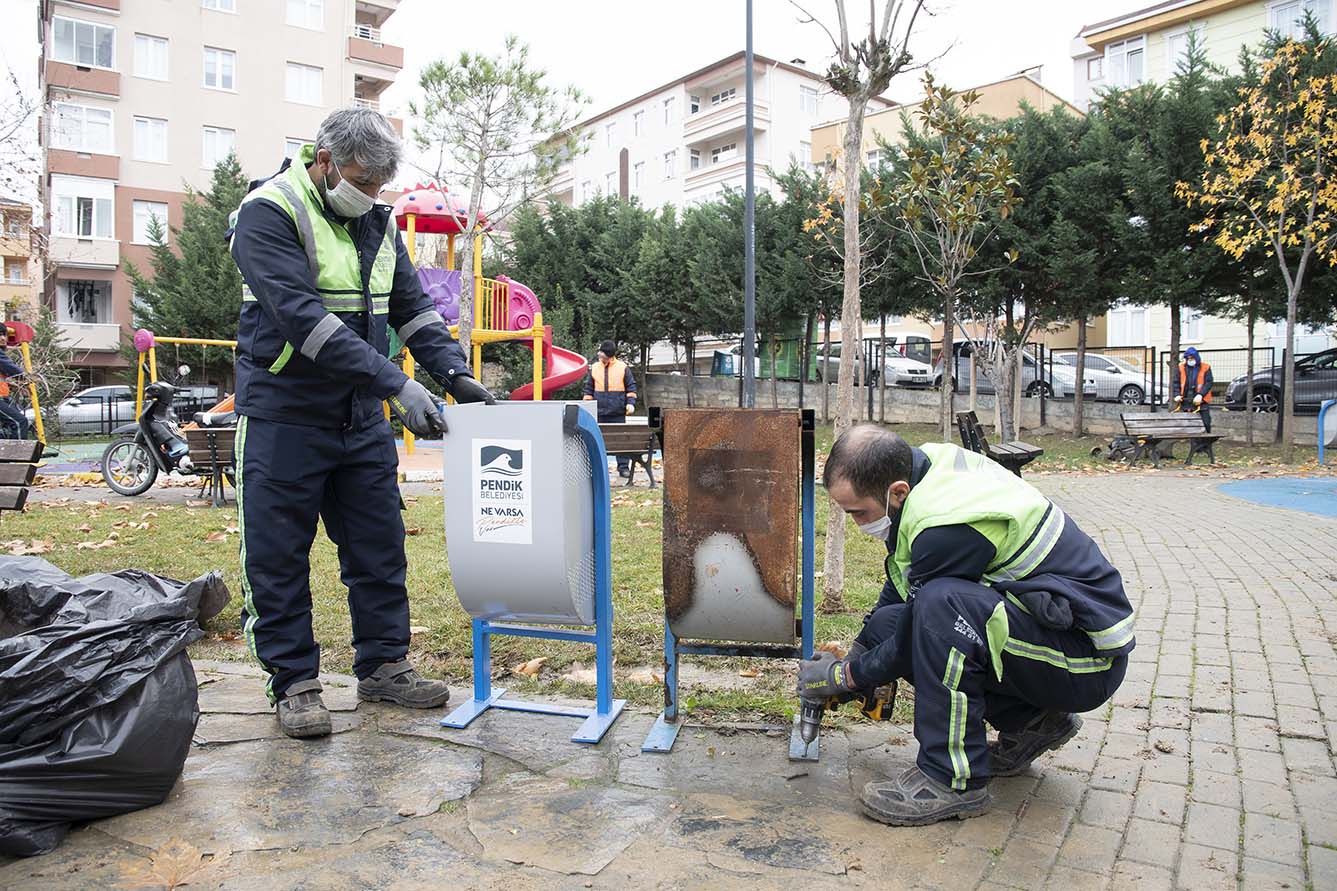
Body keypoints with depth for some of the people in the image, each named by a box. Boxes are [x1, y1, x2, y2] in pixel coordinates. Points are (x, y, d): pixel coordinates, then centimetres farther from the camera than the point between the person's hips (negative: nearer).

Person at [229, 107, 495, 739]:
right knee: (278, 556, 2)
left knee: (379, 546, 10)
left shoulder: (376, 220, 9)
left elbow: (411, 304, 11)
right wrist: (396, 384, -31)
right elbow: (303, 316, -26)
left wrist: (453, 372, -6)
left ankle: (383, 664, 23)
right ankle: (293, 681, 16)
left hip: (361, 417, 6)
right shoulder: (269, 212, -13)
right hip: (285, 417, -6)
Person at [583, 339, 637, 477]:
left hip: (618, 412, -2)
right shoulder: (594, 368, 6)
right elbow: (589, 388, 13)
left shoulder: (622, 367, 0)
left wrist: (630, 403, -5)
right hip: (600, 411, 2)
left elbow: (631, 387, 5)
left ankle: (623, 467, 5)